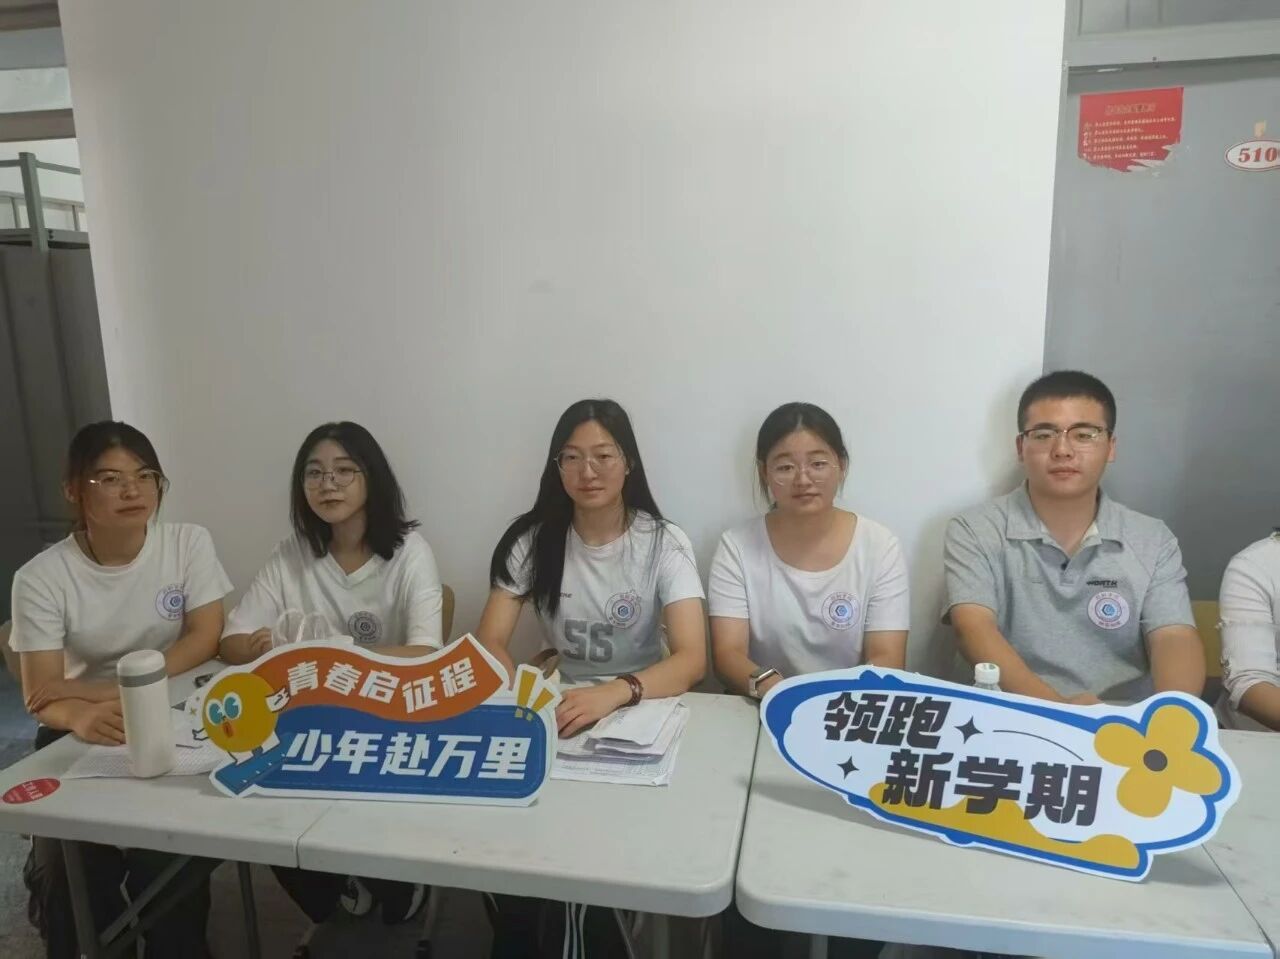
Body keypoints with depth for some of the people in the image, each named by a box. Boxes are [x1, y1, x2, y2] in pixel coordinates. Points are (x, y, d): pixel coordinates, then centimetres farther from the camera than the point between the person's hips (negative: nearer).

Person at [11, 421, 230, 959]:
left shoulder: (188, 543, -7)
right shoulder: (41, 578, -9)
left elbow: (205, 639, -12)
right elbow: (41, 693, -14)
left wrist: (112, 689, -25)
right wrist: (83, 715, -39)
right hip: (82, 734, 1)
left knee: (168, 859, -19)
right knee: (66, 869, -16)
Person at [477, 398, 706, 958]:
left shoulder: (663, 542, -10)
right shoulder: (532, 539, -3)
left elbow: (692, 659, -20)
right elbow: (489, 641, -8)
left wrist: (615, 693, -40)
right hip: (560, 708, 2)